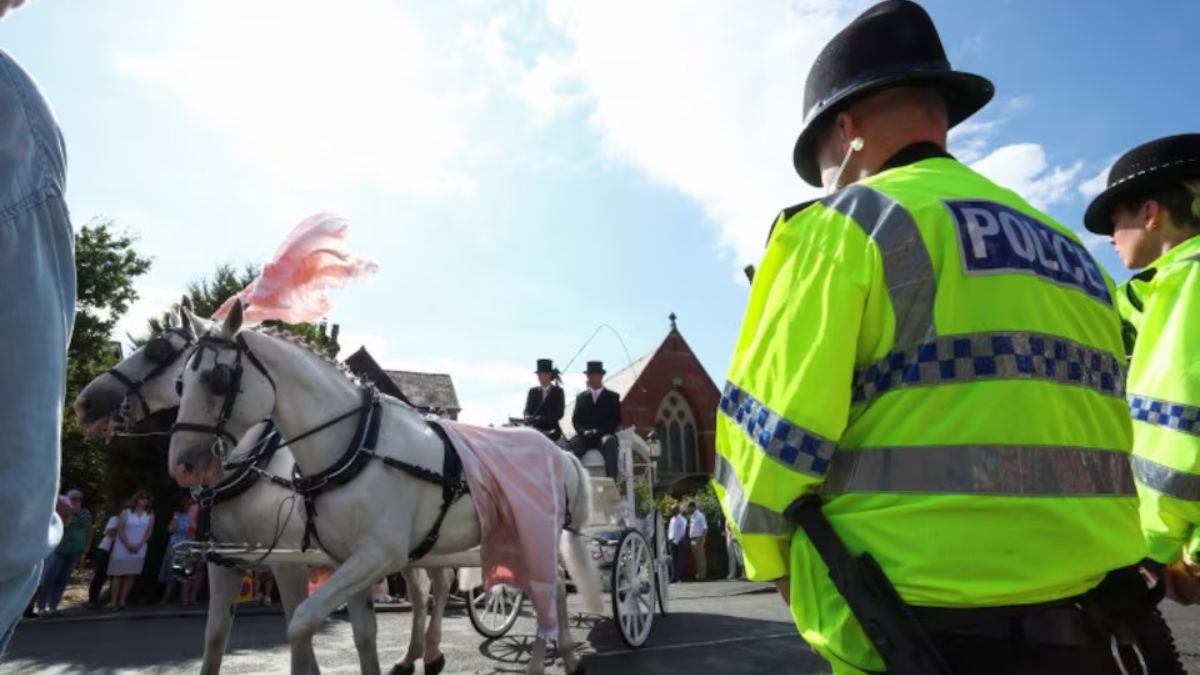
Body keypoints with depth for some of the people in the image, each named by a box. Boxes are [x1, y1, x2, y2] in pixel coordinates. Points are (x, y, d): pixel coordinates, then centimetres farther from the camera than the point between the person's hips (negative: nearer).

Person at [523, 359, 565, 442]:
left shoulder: (558, 391, 4)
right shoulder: (533, 392, 15)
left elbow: (559, 414, -5)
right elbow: (527, 411, 10)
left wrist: (540, 419, -16)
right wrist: (530, 419, -15)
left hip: (551, 432, -2)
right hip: (534, 430, 2)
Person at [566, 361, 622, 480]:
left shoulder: (612, 397, 15)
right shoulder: (581, 397, 21)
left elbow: (616, 420, 4)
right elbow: (575, 420, 13)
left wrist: (599, 431, -12)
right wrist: (583, 431, -10)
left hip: (604, 436, -1)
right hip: (585, 437, 2)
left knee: (610, 443, -38)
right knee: (571, 445, -32)